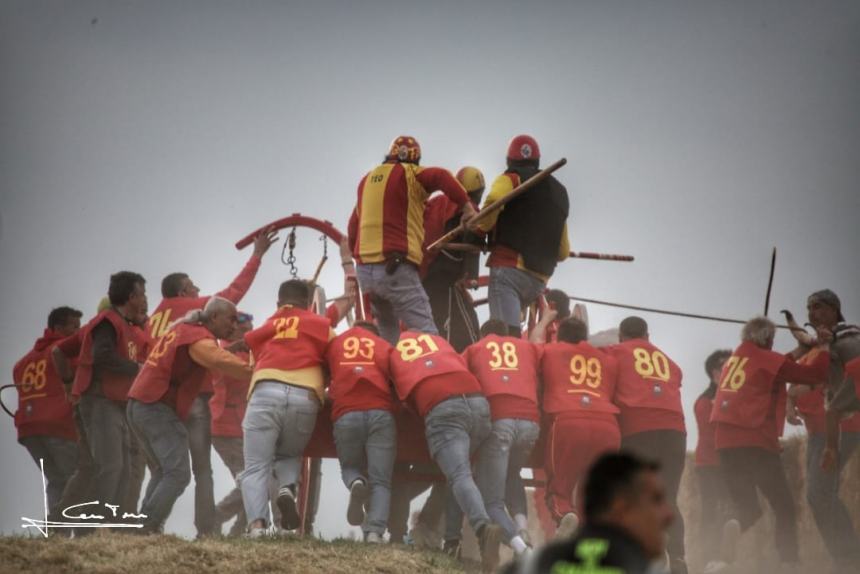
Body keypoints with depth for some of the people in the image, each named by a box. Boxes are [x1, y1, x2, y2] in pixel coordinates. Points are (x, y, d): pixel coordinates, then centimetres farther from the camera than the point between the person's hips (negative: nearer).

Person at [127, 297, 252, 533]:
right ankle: (148, 529, -22)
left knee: (163, 471, 19)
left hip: (139, 405, 10)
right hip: (158, 409, -10)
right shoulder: (199, 338, -13)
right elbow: (222, 362, -31)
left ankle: (143, 527, 11)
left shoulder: (183, 329, 18)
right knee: (178, 474, -14)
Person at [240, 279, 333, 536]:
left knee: (256, 467, 1)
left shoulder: (263, 329, 30)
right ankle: (288, 488, -8)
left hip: (266, 392, 0)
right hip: (306, 397, 0)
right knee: (289, 455, 25)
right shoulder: (320, 325, 23)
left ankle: (257, 522, -25)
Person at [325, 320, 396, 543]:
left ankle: (356, 483, -16)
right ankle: (375, 531, -24)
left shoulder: (334, 344, 24)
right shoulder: (385, 347, 22)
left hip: (346, 414, 0)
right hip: (381, 413, 0)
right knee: (380, 481, -1)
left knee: (350, 468, 21)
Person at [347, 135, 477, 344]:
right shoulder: (410, 175, 1)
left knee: (387, 333, 22)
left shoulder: (368, 179, 21)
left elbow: (354, 225, 25)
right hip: (396, 267, -7)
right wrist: (466, 206, -14)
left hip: (364, 268, 7)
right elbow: (441, 178, -19)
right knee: (425, 335, -12)